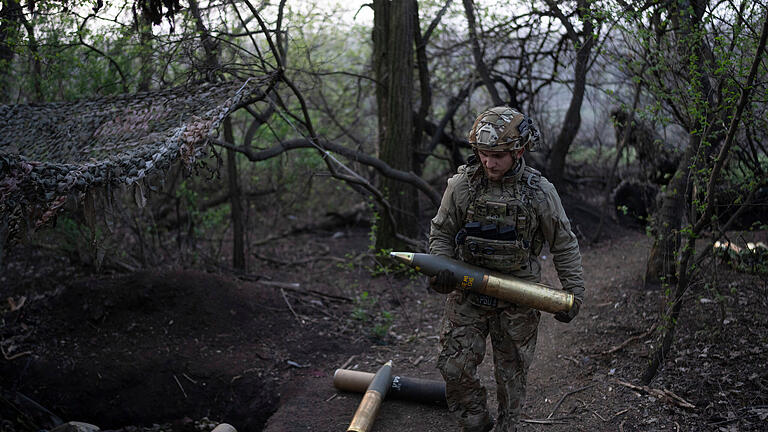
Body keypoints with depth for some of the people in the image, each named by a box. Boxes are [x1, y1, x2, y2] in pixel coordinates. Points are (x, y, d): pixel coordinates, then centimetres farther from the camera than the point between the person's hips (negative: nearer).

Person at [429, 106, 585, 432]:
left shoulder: (540, 191, -9)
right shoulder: (461, 185, -6)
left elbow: (564, 245, 1)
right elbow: (441, 232, 6)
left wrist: (574, 293, -3)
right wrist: (440, 269, -11)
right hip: (468, 293, 1)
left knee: (512, 374, 10)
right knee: (455, 366, -3)